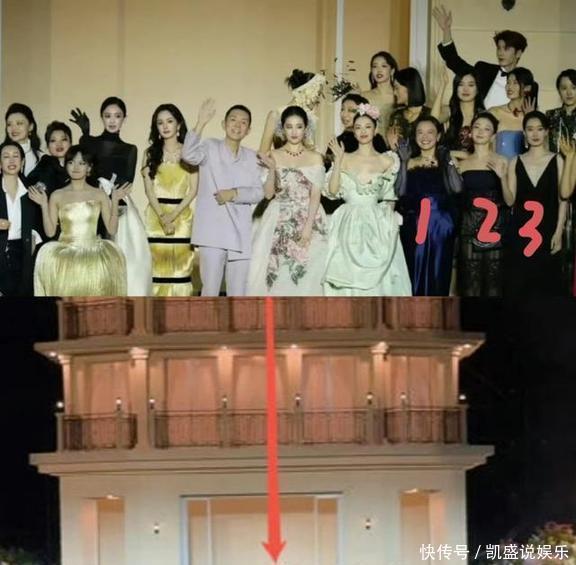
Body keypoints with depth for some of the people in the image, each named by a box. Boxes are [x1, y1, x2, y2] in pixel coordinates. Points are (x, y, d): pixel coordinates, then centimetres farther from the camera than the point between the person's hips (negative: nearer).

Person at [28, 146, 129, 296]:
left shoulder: (99, 195, 7)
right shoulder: (57, 196, 8)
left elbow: (112, 229, 2)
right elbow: (50, 231, 5)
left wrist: (115, 201, -5)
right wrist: (44, 205, -3)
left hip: (93, 251, -1)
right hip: (64, 253, 1)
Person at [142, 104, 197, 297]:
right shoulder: (151, 153, 10)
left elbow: (193, 190, -1)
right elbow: (149, 189, 3)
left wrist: (173, 215, -11)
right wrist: (162, 216, -10)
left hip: (182, 217, -1)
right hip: (156, 216, 1)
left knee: (180, 266, -4)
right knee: (157, 265, -3)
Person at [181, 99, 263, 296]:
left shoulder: (251, 157, 15)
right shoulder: (210, 148, 3)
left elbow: (258, 193, 7)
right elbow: (189, 155, -18)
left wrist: (234, 194, -10)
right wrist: (201, 123, -26)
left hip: (241, 234, 4)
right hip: (213, 232, -4)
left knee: (238, 293, 5)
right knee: (210, 290, -6)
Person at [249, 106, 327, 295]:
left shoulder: (315, 158, 4)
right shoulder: (273, 157, 6)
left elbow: (315, 195, -2)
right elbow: (268, 194, 1)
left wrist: (308, 227, -13)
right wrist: (272, 169, -15)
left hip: (308, 220, 0)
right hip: (278, 224, 0)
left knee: (304, 276, -4)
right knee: (275, 276, -6)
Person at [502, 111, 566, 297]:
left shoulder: (557, 161, 2)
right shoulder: (516, 162, 7)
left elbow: (563, 200, -1)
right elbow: (510, 200, 3)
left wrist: (558, 233, -8)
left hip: (547, 230, -2)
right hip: (520, 231, 2)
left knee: (546, 284, -1)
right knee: (517, 284, 0)